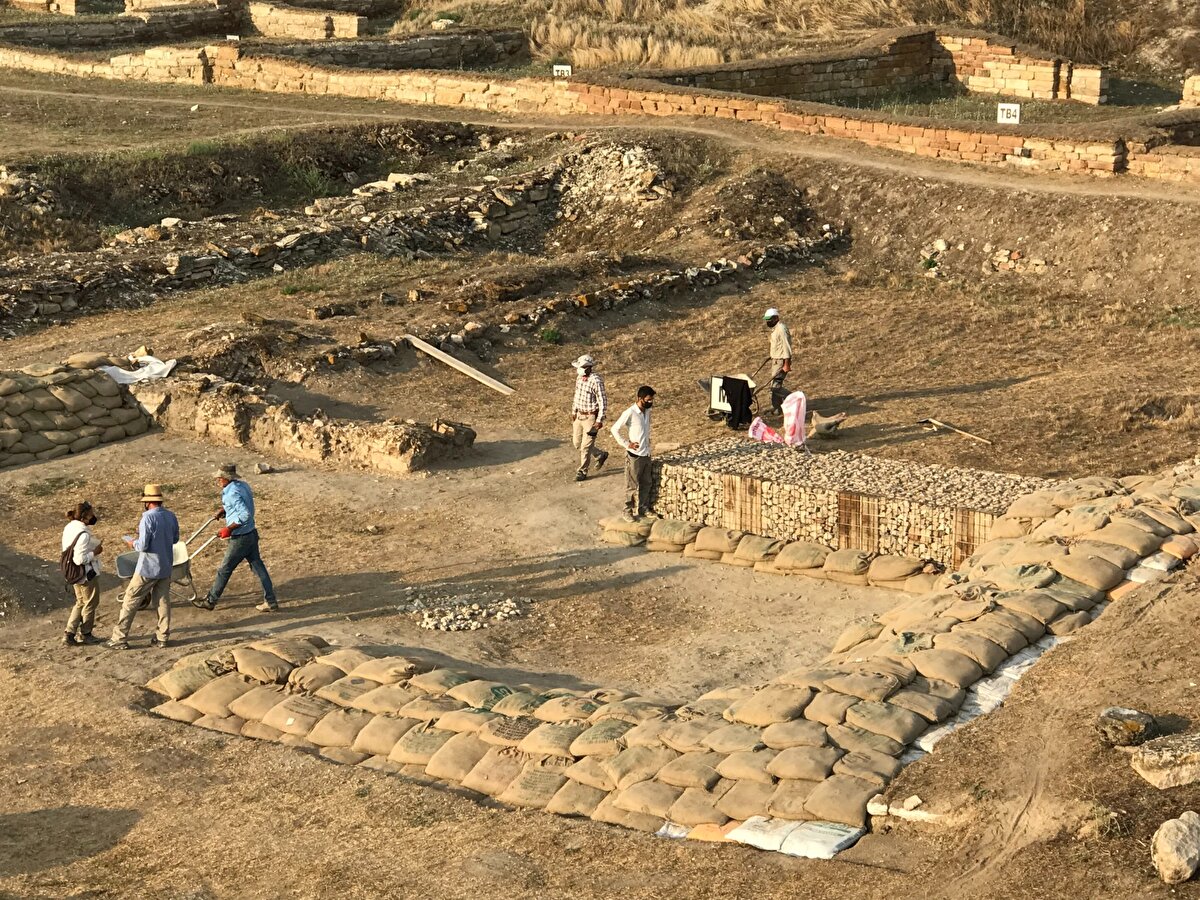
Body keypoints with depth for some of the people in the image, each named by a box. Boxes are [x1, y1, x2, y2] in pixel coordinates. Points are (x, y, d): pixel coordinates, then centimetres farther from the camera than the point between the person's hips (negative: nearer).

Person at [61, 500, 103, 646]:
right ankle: (84, 634, 24)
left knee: (80, 603, 21)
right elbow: (80, 559, -28)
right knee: (90, 604, 12)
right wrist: (95, 552, -17)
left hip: (75, 573, 9)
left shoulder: (69, 529, 1)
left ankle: (69, 635, 18)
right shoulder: (83, 534, -26)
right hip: (88, 574, -9)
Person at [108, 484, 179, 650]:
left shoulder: (148, 518, -19)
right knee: (163, 601, 13)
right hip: (166, 567, 6)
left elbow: (143, 545, -21)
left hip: (148, 569, -6)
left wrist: (133, 543, -1)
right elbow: (175, 539, 15)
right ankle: (162, 637, 14)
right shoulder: (171, 516, 2)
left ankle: (119, 639, 4)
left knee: (130, 602, 2)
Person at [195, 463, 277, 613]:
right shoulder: (243, 486, 6)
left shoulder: (232, 493, -23)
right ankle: (270, 602, 13)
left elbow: (245, 514, -31)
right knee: (258, 568, 11)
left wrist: (229, 528, -25)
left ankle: (210, 601, 19)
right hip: (251, 534, 9)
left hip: (240, 539, -9)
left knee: (224, 570, 6)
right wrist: (224, 510, 11)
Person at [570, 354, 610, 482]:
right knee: (577, 443, 14)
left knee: (585, 446, -1)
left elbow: (603, 401, -19)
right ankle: (601, 455, 34)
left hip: (591, 417, -8)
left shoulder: (596, 381, -22)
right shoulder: (579, 378, 2)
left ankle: (583, 471, 16)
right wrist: (574, 412, 20)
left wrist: (600, 420, -20)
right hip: (579, 415, 8)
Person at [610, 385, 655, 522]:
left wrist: (647, 440, 11)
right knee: (632, 486, 3)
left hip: (646, 454, 7)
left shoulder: (647, 411, 3)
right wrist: (627, 444, -16)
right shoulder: (630, 413, -20)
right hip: (634, 455, -7)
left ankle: (644, 508, 28)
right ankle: (628, 511, 14)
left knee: (646, 484, 15)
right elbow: (615, 429, -16)